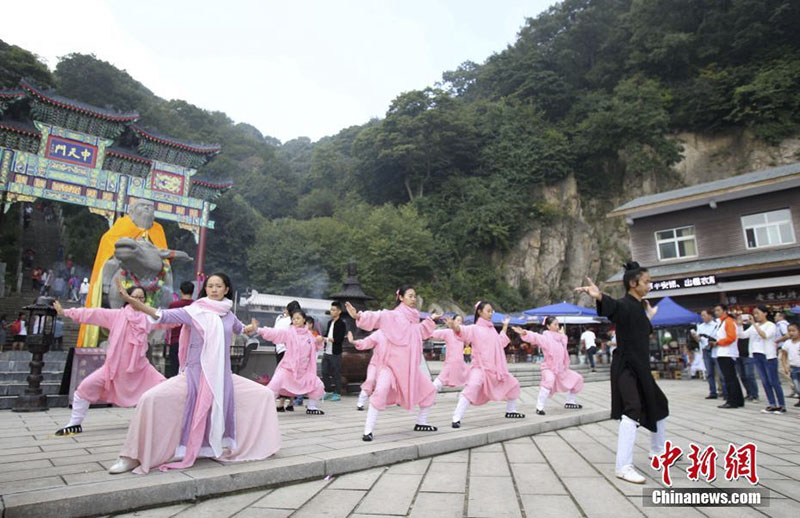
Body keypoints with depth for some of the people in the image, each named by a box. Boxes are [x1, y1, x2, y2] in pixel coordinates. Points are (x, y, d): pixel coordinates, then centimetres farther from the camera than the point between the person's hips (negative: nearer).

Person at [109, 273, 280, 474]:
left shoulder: (229, 315, 6)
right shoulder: (194, 311, -6)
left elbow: (239, 329, 30)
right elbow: (164, 316, -20)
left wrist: (250, 329, 16)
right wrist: (131, 300, -28)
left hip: (222, 377, 4)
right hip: (194, 374, -4)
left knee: (265, 394, 2)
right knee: (151, 399, -23)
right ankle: (134, 457, -5)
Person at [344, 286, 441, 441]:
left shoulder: (414, 319, 11)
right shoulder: (392, 315, -10)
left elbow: (422, 333, 31)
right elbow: (376, 317, -27)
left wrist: (430, 320, 27)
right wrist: (358, 316, -43)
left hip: (410, 367, 8)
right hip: (392, 363, -7)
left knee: (429, 389, 14)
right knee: (381, 391, -30)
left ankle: (421, 423, 33)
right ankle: (368, 430, -19)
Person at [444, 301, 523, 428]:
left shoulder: (492, 329, 17)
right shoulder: (474, 328, -4)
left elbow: (501, 342, 29)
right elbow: (462, 330, -25)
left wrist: (505, 326, 30)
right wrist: (454, 326, -47)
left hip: (496, 368, 8)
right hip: (481, 367, -7)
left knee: (512, 384, 18)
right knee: (472, 387, -31)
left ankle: (510, 411, 41)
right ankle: (456, 418, -27)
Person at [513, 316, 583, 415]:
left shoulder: (559, 337, 11)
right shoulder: (545, 337, -13)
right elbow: (534, 337, -34)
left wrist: (562, 335, 24)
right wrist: (524, 333, -51)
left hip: (561, 368, 8)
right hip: (548, 368, -8)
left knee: (577, 378, 13)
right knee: (549, 380, -38)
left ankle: (570, 402, 31)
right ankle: (539, 407, -30)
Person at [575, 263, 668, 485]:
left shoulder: (638, 307, 13)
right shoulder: (625, 305, -16)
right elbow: (612, 308, -44)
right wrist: (599, 297, -63)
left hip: (640, 367, 10)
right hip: (626, 367, -10)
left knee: (660, 405, 24)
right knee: (632, 411, -25)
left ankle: (658, 451, 45)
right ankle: (623, 466, -21)